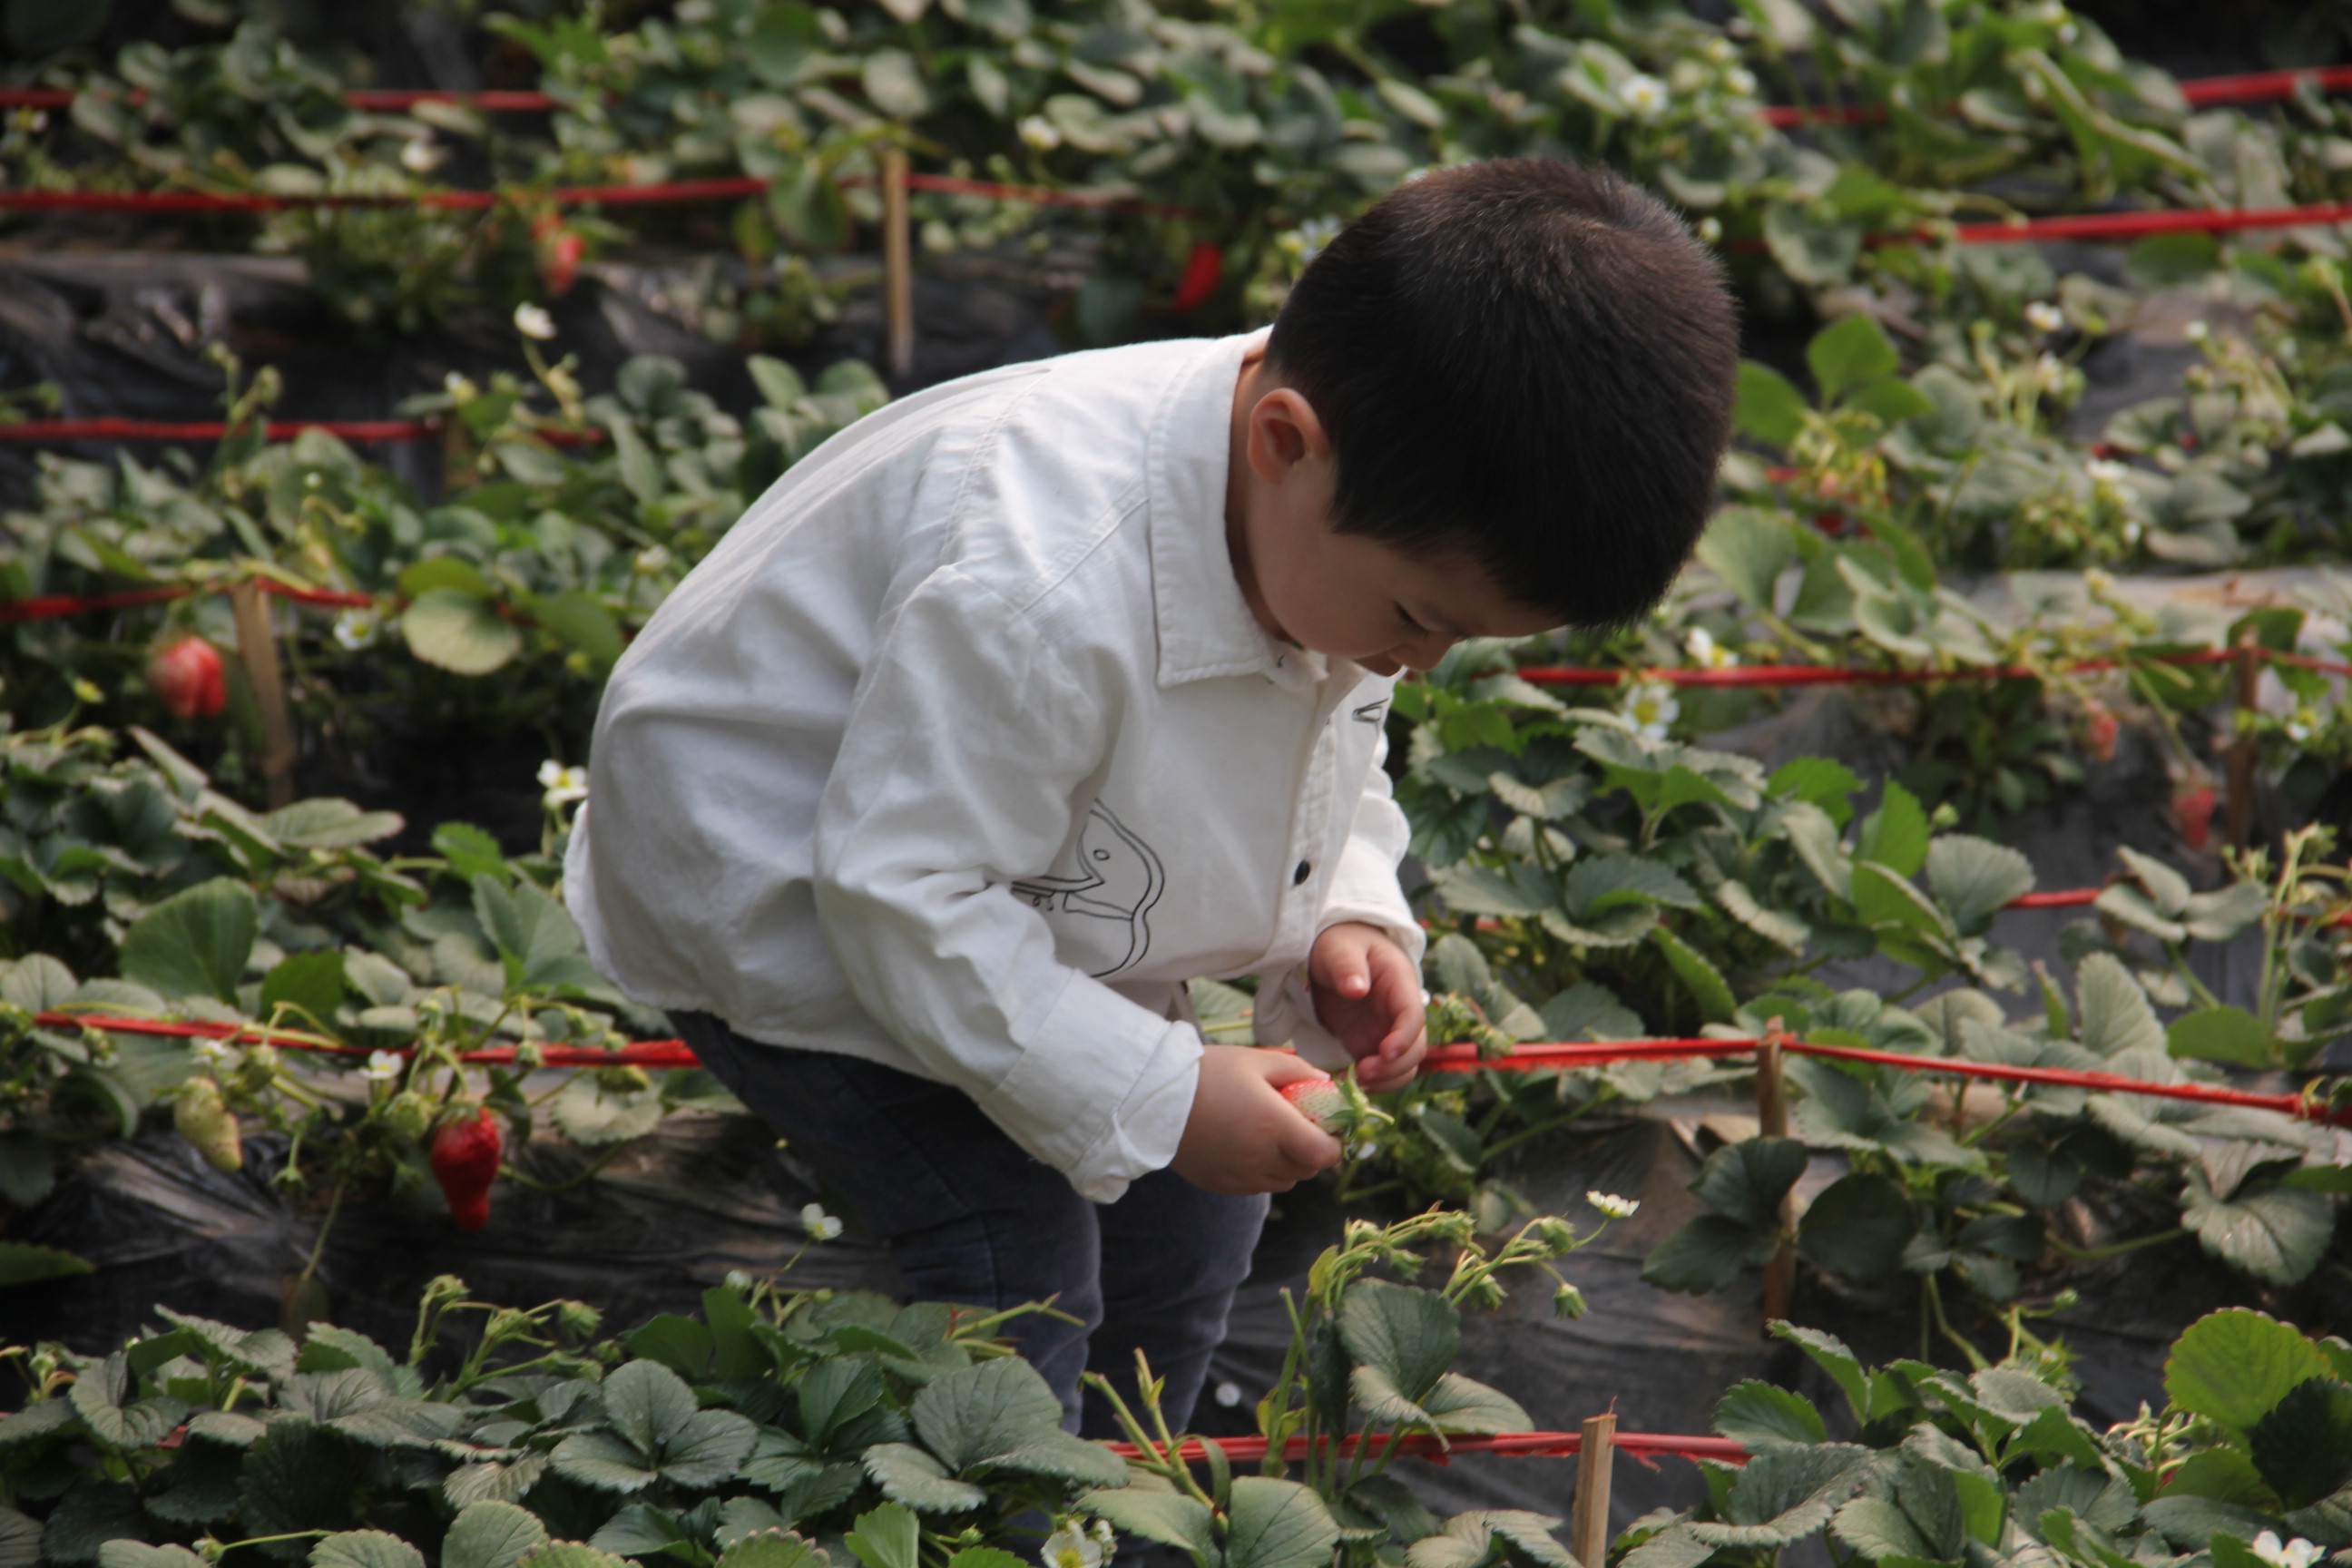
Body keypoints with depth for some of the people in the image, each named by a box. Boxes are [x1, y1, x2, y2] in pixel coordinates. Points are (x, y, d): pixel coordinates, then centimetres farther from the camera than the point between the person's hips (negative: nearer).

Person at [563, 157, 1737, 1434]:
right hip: (783, 897, -8)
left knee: (1189, 1212, 11)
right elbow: (907, 898, -35)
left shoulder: (1349, 531, -16)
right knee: (1016, 1266, -15)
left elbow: (1322, 749, 5)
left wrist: (1349, 922, -15)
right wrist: (1156, 1094, -30)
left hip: (1022, 913, 8)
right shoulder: (1037, 591, -43)